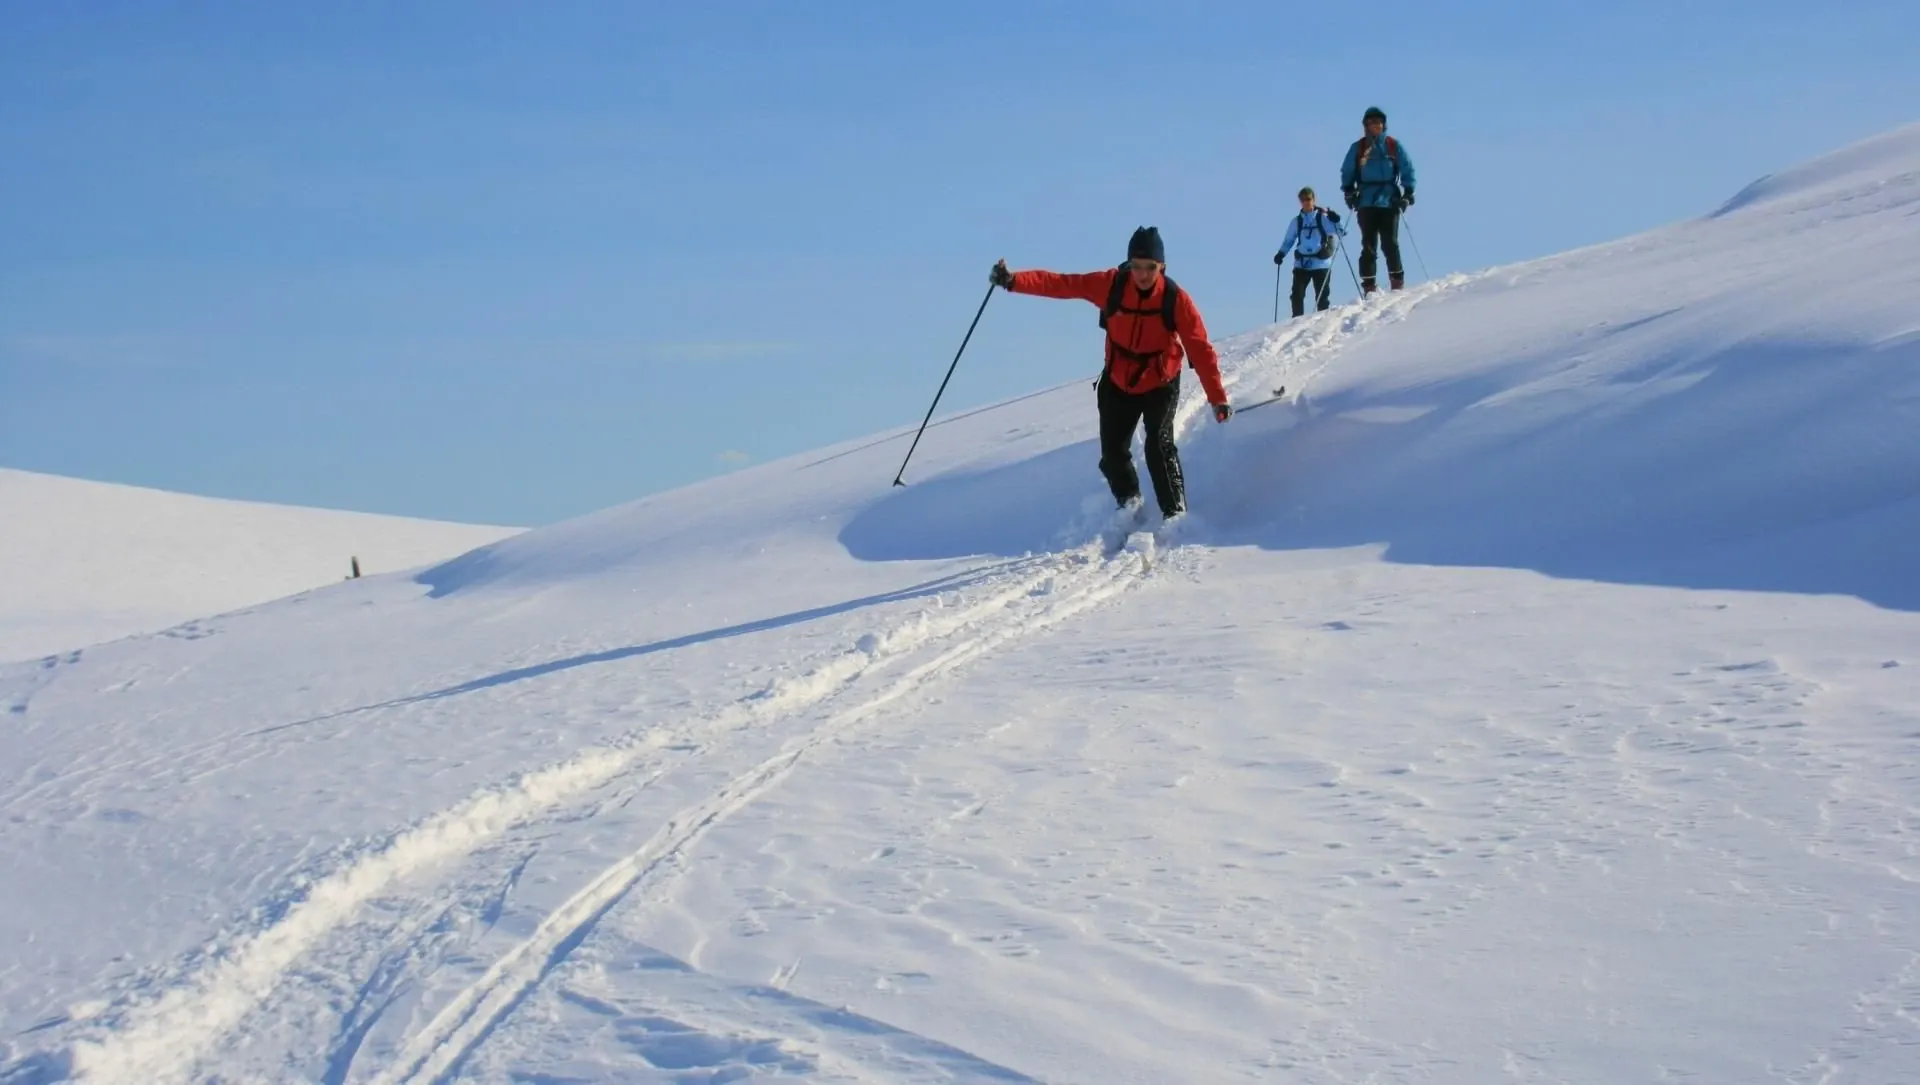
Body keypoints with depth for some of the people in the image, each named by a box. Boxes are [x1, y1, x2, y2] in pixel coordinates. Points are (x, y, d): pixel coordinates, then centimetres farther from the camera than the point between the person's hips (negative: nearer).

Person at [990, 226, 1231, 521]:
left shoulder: (1176, 300, -23)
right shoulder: (1111, 285, -18)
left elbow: (1200, 350, -22)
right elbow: (1060, 284, -19)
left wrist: (1218, 398, -26)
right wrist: (1013, 281, -30)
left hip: (1160, 385, -3)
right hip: (1118, 384, 3)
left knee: (1160, 448, -21)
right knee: (1112, 456, 7)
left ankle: (1175, 513, -13)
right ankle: (1129, 504, 34)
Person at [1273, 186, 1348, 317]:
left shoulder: (1323, 218, 0)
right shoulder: (1297, 221, 10)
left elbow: (1341, 233, -4)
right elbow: (1289, 240, 19)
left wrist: (1335, 221, -23)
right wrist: (1281, 253, 3)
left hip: (1320, 263, -3)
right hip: (1301, 264, 3)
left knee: (1322, 296, 0)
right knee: (1297, 295, -4)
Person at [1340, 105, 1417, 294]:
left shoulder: (1394, 146, 7)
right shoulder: (1358, 148, 9)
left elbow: (1408, 169, 9)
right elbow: (1347, 172, 15)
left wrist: (1408, 193, 1)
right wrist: (1348, 191, 2)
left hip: (1389, 201, -1)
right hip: (1366, 204, 1)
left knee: (1390, 244, -6)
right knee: (1368, 245, -2)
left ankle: (1397, 283, 1)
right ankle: (1368, 286, -1)